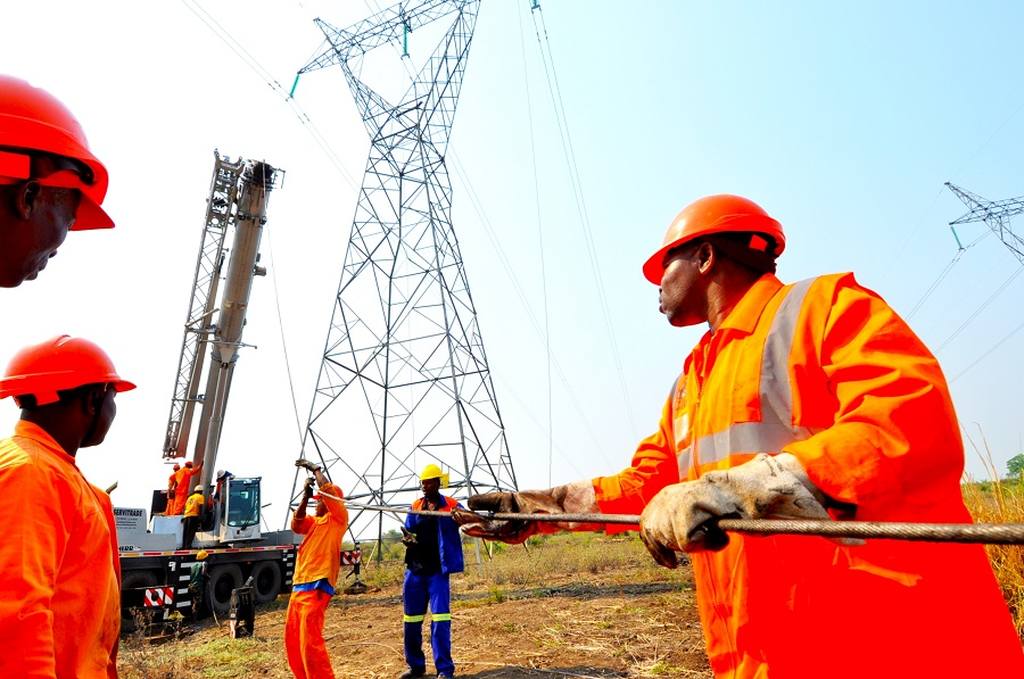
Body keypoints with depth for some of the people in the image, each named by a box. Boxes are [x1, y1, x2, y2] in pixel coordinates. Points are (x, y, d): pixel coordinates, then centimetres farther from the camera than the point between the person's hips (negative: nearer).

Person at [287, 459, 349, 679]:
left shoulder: (339, 518, -2)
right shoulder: (315, 522, 21)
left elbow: (328, 489, -14)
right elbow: (296, 525, 3)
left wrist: (314, 468, -3)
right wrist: (305, 496, -4)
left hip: (317, 587, -9)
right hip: (299, 586, 9)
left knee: (310, 642, -14)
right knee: (293, 640, 15)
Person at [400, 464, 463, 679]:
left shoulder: (451, 506, -4)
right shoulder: (415, 507, 8)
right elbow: (408, 533, 10)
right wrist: (407, 539, -14)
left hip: (438, 570, -4)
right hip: (415, 569, 5)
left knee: (440, 617, -8)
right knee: (411, 619, 11)